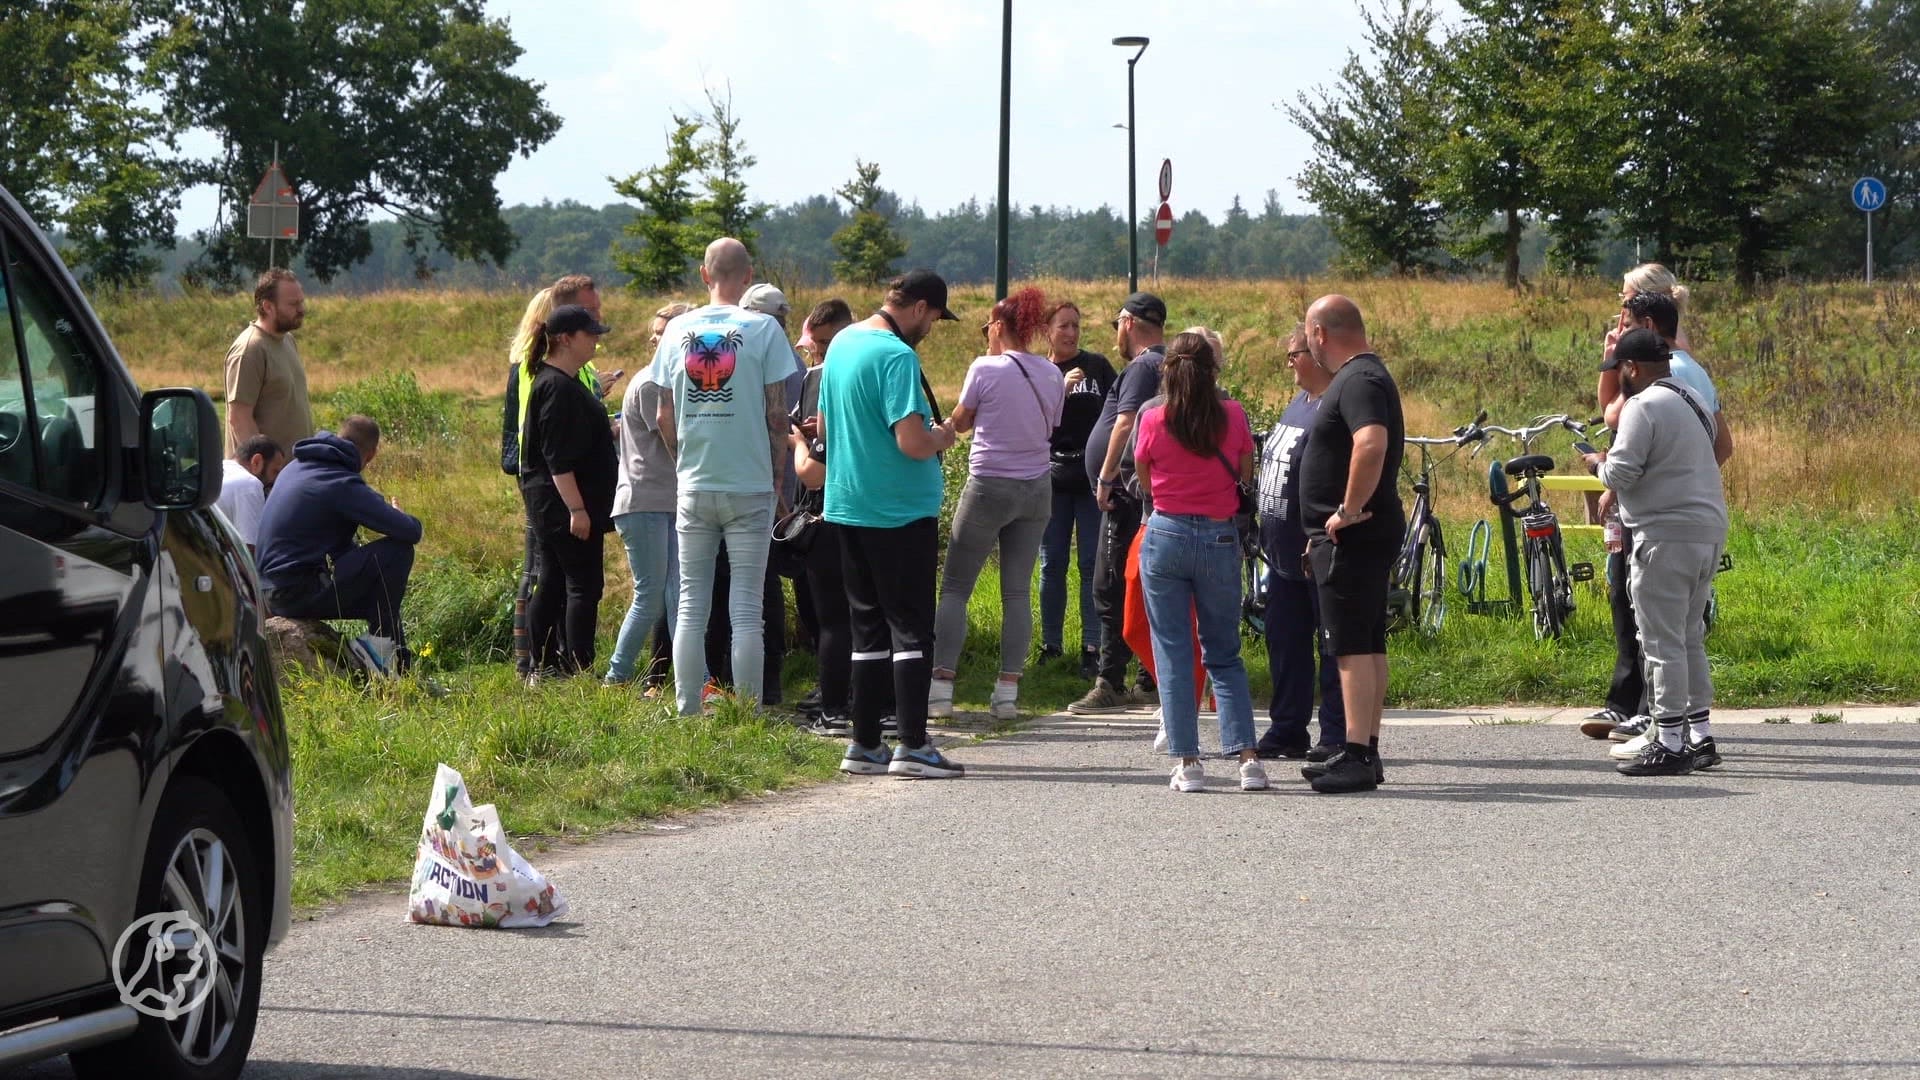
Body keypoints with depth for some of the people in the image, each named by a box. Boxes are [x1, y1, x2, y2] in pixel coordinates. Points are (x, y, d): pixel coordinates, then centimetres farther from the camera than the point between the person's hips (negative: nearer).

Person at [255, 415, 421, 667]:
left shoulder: (295, 467, 13)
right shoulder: (344, 485, -14)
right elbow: (411, 532, -16)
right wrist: (398, 516, 8)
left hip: (271, 593, 9)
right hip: (299, 593, -9)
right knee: (398, 551, -11)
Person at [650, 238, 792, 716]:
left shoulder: (678, 330, 4)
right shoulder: (763, 329, -6)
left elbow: (664, 418, 7)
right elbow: (776, 413, -7)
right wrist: (777, 475, 4)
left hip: (693, 489, 3)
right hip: (750, 486, -3)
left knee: (691, 605, 8)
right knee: (746, 608, 0)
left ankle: (687, 712, 8)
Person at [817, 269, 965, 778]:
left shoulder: (842, 344, 10)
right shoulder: (896, 356, -18)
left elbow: (824, 426, 20)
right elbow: (913, 443, -24)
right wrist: (942, 436, -4)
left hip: (848, 505, 8)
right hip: (902, 510, -8)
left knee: (868, 628, 12)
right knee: (911, 627, -3)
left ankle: (865, 744, 13)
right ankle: (912, 745, -6)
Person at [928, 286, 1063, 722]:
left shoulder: (986, 369, -10)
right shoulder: (1052, 376, 5)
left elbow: (960, 422, 2)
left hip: (989, 486, -5)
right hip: (1037, 488, 5)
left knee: (955, 588, 2)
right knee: (1018, 591, 7)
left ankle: (941, 687, -4)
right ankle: (1007, 692, 3)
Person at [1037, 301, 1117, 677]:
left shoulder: (1097, 366, 6)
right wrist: (1061, 390, -18)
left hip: (1093, 477, -1)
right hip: (1052, 477, 1)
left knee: (1093, 563, -3)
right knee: (1051, 564, 4)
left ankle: (1093, 647, -1)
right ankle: (1050, 646, 11)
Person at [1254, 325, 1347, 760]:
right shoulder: (1299, 403, 15)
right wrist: (1268, 536, 21)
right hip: (1285, 552, 10)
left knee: (1332, 644, -2)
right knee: (1284, 642, 13)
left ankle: (1337, 736, 2)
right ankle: (1286, 731, 20)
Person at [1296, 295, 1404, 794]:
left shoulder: (1358, 381, -17)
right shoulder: (1360, 376, 18)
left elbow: (1371, 444, -34)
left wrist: (1350, 510, -26)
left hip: (1352, 535, -11)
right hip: (1369, 533, 11)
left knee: (1353, 646, -11)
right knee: (1367, 644, 13)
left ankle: (1357, 757, -13)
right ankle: (1366, 752, 18)